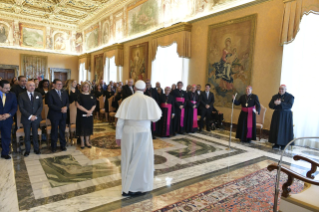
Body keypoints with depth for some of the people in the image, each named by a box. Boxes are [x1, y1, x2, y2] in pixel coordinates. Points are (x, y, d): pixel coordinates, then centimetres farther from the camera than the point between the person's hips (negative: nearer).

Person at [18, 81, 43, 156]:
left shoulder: (38, 95, 6)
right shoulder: (21, 96, 0)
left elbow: (41, 106, 1)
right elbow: (21, 108, -6)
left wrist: (36, 115, -11)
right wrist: (29, 116, -15)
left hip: (36, 118, 1)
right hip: (26, 119, -1)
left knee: (35, 134, 9)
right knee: (27, 135, 6)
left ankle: (36, 149, 21)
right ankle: (27, 150, 19)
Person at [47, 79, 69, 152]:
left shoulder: (64, 93, 10)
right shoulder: (50, 93, -7)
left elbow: (67, 102, 9)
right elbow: (50, 105, -15)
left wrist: (66, 107, -14)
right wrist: (60, 109, -21)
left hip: (63, 115, 5)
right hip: (55, 115, -4)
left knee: (62, 131, 11)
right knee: (54, 131, 7)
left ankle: (63, 145, 23)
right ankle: (53, 146, 20)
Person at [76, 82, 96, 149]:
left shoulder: (92, 96, 5)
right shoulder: (80, 96, -5)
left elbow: (94, 105, 4)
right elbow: (78, 105, -12)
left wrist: (90, 111, -14)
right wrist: (87, 111, -17)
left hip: (90, 115, 3)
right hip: (82, 115, -3)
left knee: (88, 127, 10)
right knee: (82, 128, 4)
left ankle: (87, 142, 23)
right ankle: (82, 142, 17)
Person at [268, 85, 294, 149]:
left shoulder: (290, 96, -5)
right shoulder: (275, 96, 6)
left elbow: (290, 106, -18)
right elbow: (270, 105, -1)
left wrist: (281, 103, -30)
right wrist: (274, 103, -23)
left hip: (286, 116, -4)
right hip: (277, 115, 4)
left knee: (284, 129, -2)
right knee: (276, 129, 3)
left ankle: (283, 144, 7)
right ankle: (276, 144, 11)